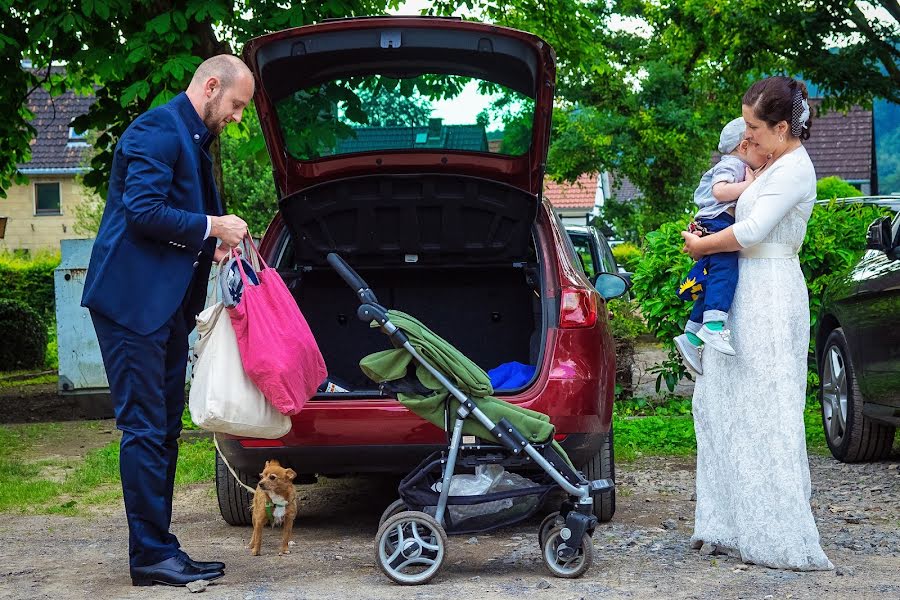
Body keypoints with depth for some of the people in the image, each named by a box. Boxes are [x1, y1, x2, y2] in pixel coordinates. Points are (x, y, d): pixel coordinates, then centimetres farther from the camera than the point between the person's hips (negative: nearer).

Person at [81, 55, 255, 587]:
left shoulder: (193, 139, 19)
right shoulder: (158, 130, -12)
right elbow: (142, 210, -22)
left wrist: (212, 247, 8)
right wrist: (212, 227, -13)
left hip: (168, 303, 10)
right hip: (134, 300, -10)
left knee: (164, 430, 11)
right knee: (145, 429, -7)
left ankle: (158, 550, 16)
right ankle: (152, 555, -3)